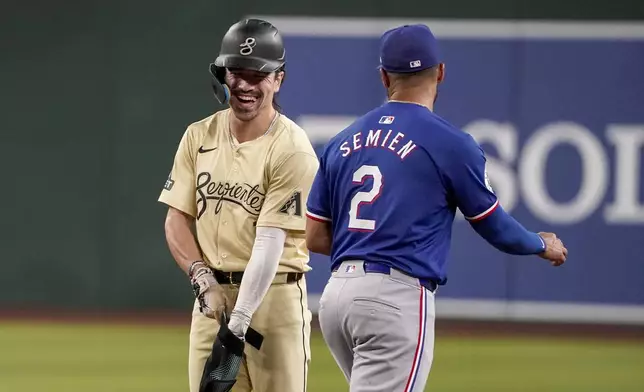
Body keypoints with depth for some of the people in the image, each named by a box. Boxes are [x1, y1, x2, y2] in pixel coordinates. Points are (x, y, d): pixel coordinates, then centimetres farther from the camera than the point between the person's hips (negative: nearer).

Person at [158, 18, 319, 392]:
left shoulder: (292, 149, -11)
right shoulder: (199, 137, 8)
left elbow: (270, 242, -17)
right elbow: (177, 220, 9)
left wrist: (239, 323, -23)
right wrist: (203, 278, -9)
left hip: (274, 295, -5)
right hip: (212, 295, 5)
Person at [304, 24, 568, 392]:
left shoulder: (342, 142, 12)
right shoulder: (450, 142, -4)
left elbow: (315, 238, 13)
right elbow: (495, 227, 7)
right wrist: (542, 245, 27)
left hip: (336, 294, 7)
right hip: (397, 298, -7)